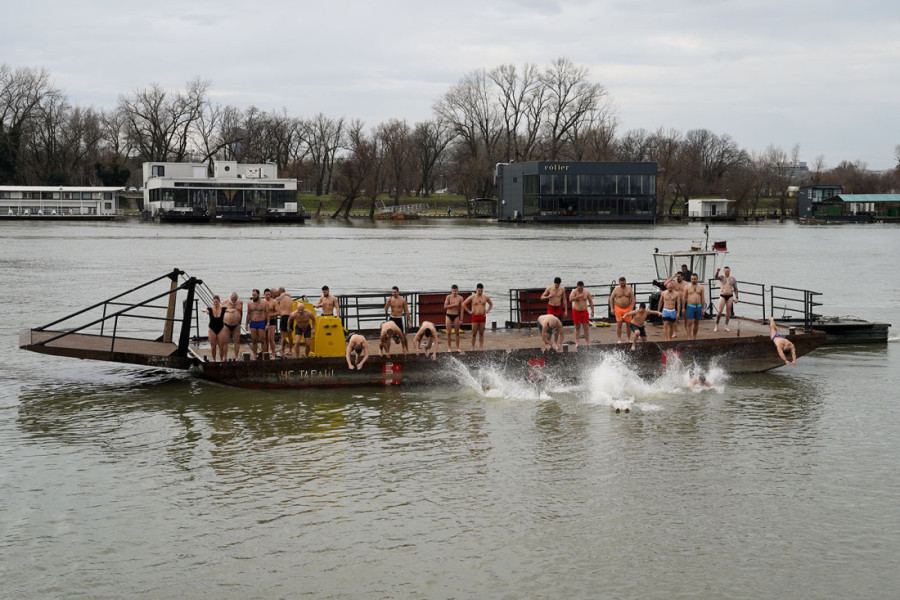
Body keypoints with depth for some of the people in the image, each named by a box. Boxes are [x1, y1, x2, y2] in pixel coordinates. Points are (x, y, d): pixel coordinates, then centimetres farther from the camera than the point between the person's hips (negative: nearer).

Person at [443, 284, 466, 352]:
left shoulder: (460, 298, -4)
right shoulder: (448, 297, -6)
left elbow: (461, 309, 0)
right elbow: (445, 306, -12)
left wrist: (461, 319, -2)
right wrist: (453, 305, -20)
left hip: (456, 316, 1)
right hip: (449, 315, -1)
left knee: (457, 332, 5)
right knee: (449, 332, 1)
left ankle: (457, 348, 12)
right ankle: (449, 347, 8)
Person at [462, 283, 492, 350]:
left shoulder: (485, 297, 5)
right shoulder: (472, 297, -3)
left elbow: (491, 304, 23)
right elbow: (464, 304, 4)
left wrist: (488, 310, 9)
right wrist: (469, 311, -1)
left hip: (483, 316, 2)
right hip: (475, 316, -2)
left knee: (481, 333, 3)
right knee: (474, 333, -1)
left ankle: (481, 347, 6)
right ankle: (472, 348, 6)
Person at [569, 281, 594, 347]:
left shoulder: (587, 292, -1)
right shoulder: (574, 291, -10)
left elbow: (590, 302, 8)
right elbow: (570, 299, -28)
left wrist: (592, 311, 5)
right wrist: (578, 296, -35)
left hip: (584, 311, 2)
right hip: (576, 311, -2)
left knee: (586, 328, 1)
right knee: (577, 327, 3)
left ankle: (588, 342, 5)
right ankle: (577, 343, 8)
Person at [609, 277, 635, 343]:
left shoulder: (629, 289, 0)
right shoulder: (616, 289, -2)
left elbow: (633, 299, 1)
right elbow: (611, 299, 3)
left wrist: (631, 309, -8)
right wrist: (612, 308, -4)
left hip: (627, 308, 1)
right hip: (618, 308, -1)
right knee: (619, 324, -4)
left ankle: (629, 339, 15)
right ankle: (619, 340, 2)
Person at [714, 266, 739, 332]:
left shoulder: (733, 279, 6)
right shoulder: (721, 277, 1)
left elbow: (735, 289, 9)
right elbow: (716, 277, -22)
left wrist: (736, 297, 1)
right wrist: (717, 272, -43)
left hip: (730, 296, 2)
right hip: (722, 296, -2)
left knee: (728, 311, 3)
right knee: (720, 311, -7)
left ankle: (726, 326, 10)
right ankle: (716, 326, -2)